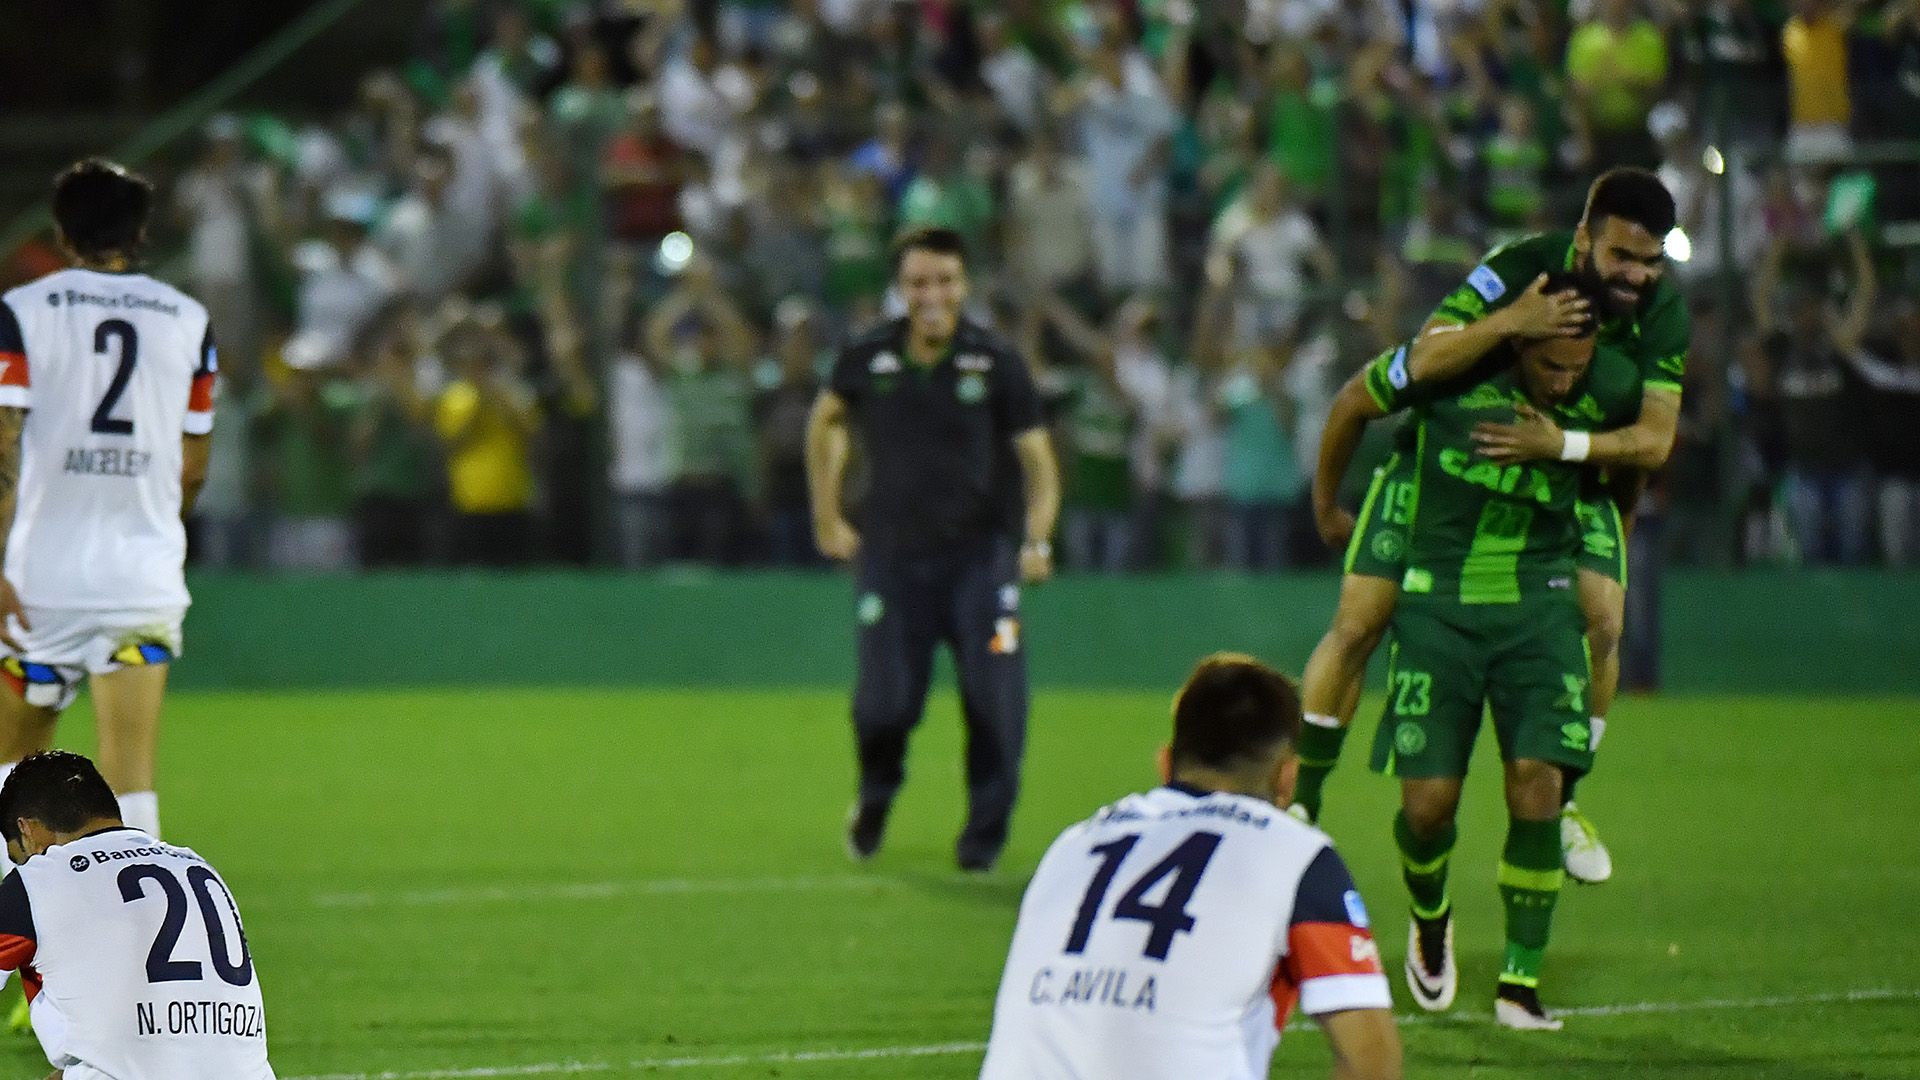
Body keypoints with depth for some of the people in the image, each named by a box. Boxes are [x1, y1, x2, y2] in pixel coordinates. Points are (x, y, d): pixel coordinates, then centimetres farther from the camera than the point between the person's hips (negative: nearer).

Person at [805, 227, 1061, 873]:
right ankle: (876, 795, 30)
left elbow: (1038, 461, -3)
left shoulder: (996, 365, -5)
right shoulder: (868, 360, 0)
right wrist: (827, 516, 17)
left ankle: (985, 832, 14)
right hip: (891, 556, 1)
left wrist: (1037, 540, -19)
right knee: (882, 708, -4)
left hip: (979, 556, -1)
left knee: (994, 704, -7)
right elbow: (826, 423, 21)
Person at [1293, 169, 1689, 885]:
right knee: (1358, 623, -9)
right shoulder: (1519, 268, -29)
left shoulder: (1662, 310, -19)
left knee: (1602, 617, -18)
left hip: (1569, 473, 3)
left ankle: (1559, 804, 0)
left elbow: (1655, 438, -23)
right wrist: (1507, 323, -53)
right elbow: (1426, 358, -37)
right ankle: (1301, 802, 6)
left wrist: (1565, 444, -38)